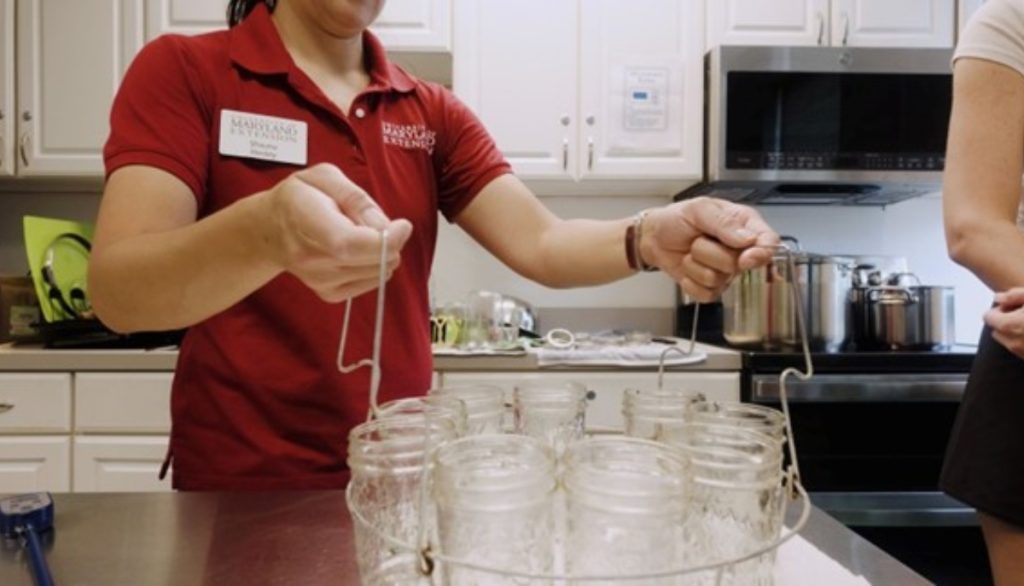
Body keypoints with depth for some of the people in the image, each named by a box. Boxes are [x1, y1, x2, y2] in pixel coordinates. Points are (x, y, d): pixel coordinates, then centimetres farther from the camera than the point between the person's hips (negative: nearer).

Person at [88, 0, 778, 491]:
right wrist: (265, 233, -41)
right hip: (241, 485, -3)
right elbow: (117, 290, -21)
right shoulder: (182, 71, -7)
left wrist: (651, 237, -28)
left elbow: (539, 243, -8)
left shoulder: (432, 112, 5)